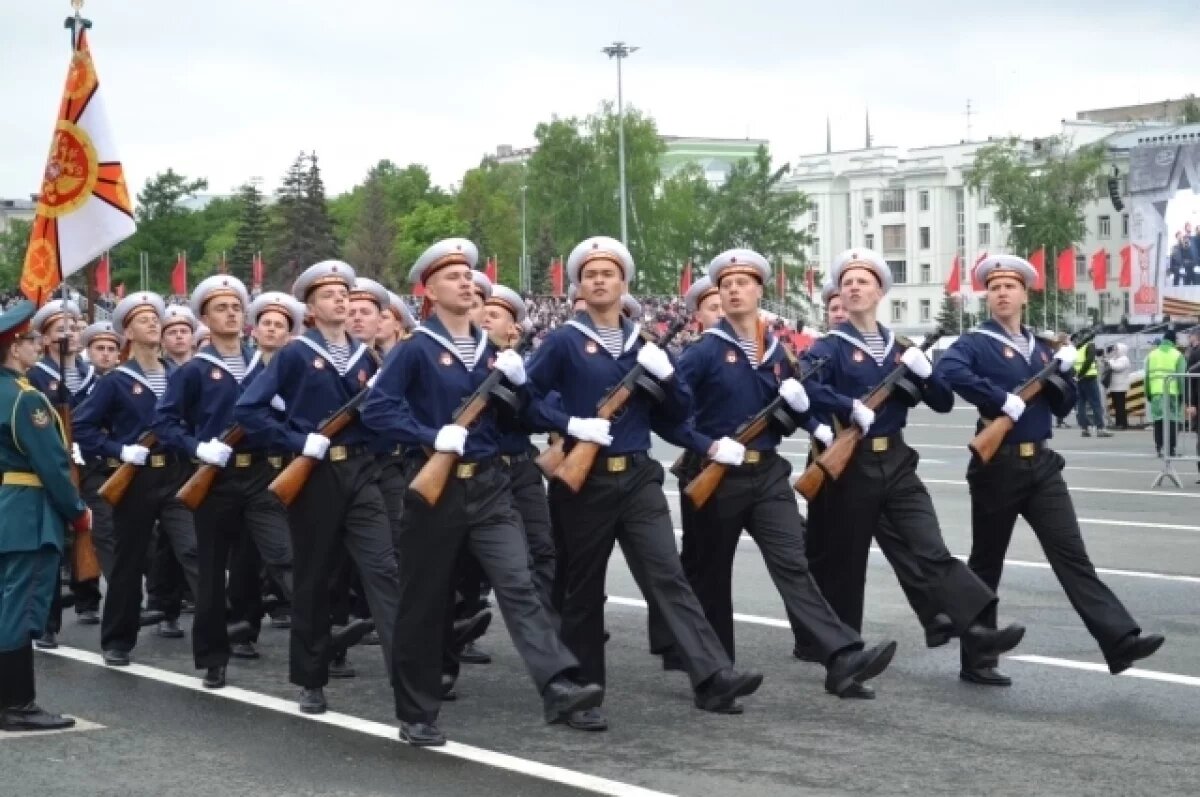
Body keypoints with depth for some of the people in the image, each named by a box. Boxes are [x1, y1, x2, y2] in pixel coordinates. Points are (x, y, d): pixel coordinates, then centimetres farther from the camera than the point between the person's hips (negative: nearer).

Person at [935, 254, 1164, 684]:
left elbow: (1063, 406, 16)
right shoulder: (975, 343, -5)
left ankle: (1120, 641, -11)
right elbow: (947, 370, -27)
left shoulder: (1040, 347, 15)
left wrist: (1064, 371, -3)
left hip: (1041, 463, 5)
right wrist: (1001, 398, -28)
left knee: (1071, 553, -3)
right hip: (997, 466, -5)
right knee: (986, 562, 4)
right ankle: (976, 660, 13)